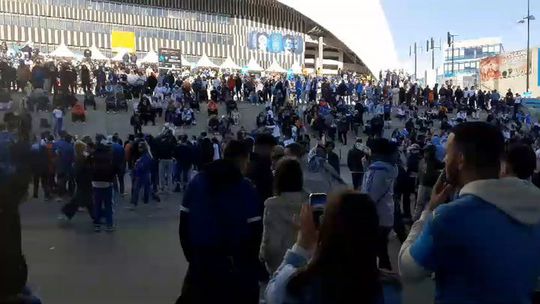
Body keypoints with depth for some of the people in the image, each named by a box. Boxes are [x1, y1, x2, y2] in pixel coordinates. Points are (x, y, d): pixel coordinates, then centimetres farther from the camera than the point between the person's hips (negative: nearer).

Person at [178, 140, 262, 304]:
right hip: (236, 266, -3)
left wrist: (191, 255, 12)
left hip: (200, 261, 4)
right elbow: (254, 231, -11)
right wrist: (252, 263, 0)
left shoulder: (197, 181, 3)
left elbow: (184, 223, 4)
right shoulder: (246, 188, -9)